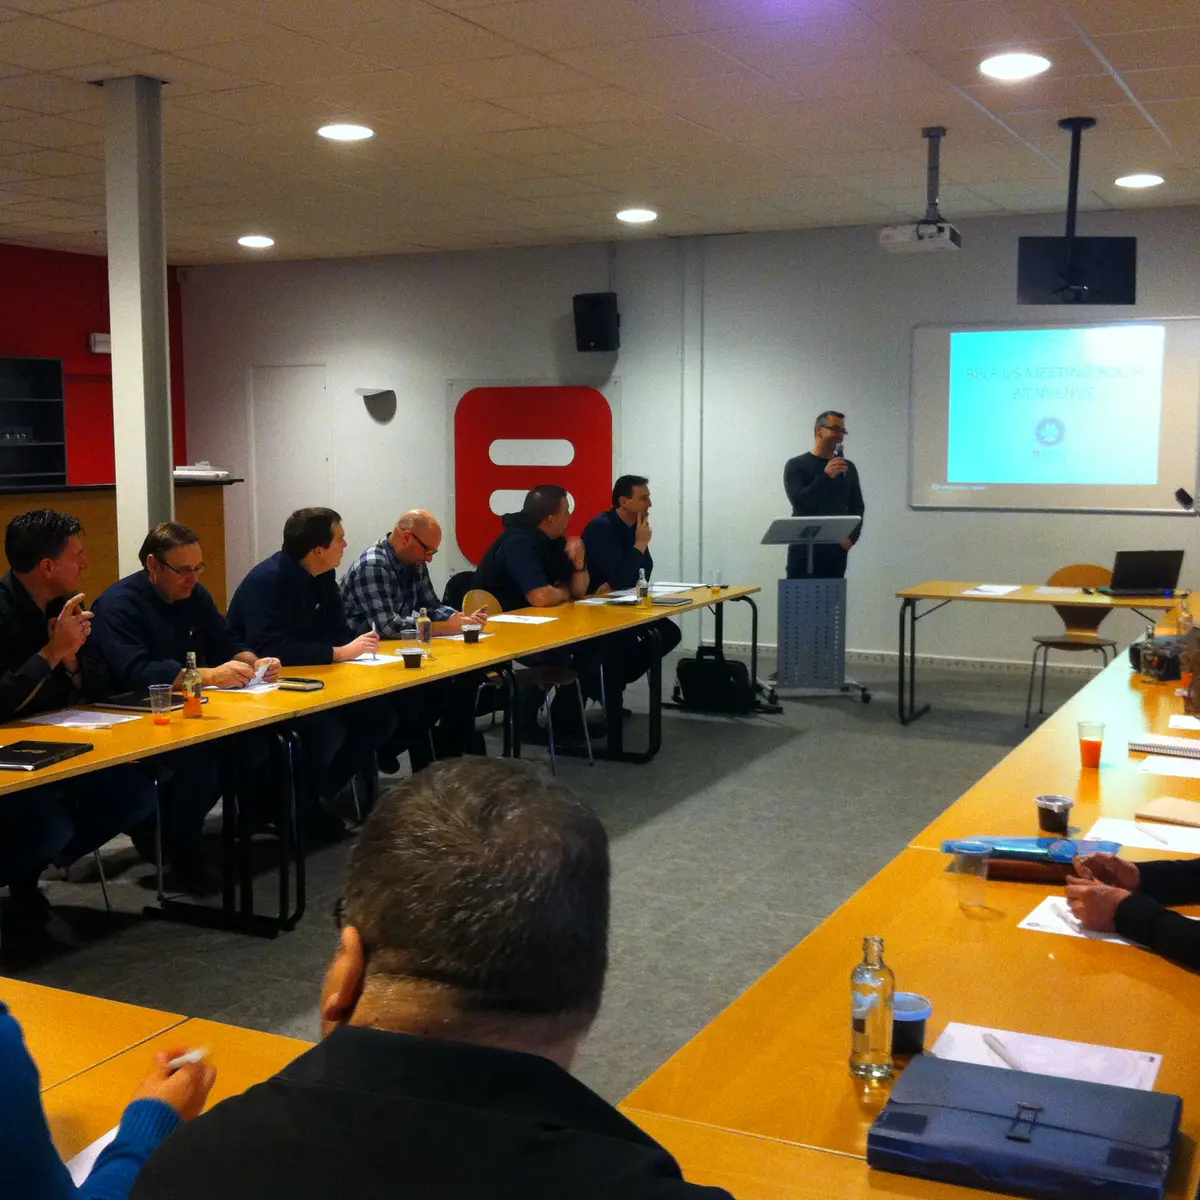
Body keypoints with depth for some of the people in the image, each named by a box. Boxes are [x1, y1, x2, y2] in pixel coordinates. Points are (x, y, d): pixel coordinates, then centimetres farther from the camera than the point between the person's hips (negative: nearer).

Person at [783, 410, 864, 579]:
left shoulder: (848, 468, 11)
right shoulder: (796, 465, -4)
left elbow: (857, 508, 15)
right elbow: (798, 502, -17)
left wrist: (852, 537, -1)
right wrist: (825, 476, -25)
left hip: (836, 551, 5)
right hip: (804, 550, -4)